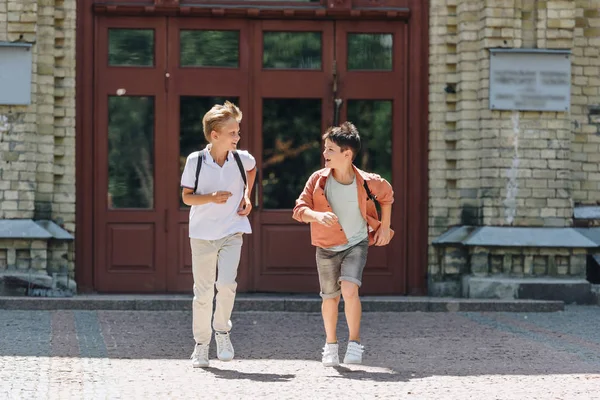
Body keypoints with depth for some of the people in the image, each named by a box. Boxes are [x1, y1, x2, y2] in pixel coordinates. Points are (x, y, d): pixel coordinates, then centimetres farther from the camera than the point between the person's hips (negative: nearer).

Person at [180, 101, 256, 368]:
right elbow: (186, 196, -5)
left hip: (232, 232, 1)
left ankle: (222, 331, 4)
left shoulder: (241, 158, -2)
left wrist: (247, 195, 9)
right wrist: (211, 198, -23)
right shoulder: (196, 161, -9)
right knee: (203, 293, 4)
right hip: (202, 233, -1)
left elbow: (252, 169, 23)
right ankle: (201, 344, 17)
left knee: (226, 283, -19)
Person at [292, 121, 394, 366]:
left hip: (356, 244, -2)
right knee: (330, 297, 13)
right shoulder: (319, 179, -14)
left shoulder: (366, 182, -16)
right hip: (327, 246, 2)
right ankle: (330, 345, 34)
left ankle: (354, 343, -10)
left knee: (349, 290, -23)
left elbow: (386, 194, 6)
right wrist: (317, 215, -35)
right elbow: (299, 209, -15)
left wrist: (385, 227, 6)